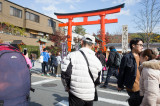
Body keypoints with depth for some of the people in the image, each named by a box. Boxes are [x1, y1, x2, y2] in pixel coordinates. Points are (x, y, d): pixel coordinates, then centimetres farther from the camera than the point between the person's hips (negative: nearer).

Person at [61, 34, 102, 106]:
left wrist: (67, 87, 4)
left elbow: (64, 74, -12)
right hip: (90, 96, 4)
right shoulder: (97, 61, -2)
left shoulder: (72, 56, -12)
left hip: (76, 95, -3)